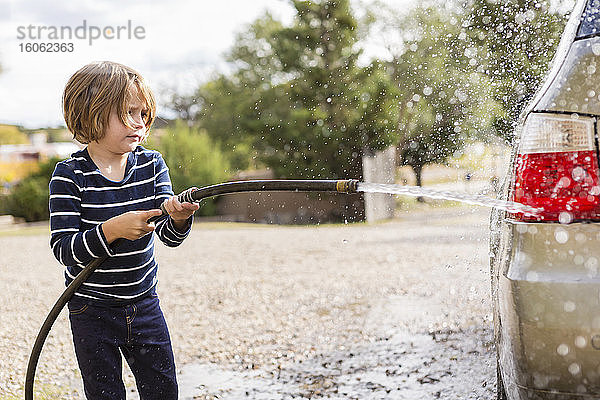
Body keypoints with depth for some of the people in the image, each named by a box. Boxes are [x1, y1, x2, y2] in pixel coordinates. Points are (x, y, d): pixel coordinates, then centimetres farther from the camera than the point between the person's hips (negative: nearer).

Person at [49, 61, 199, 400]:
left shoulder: (152, 164, -3)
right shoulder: (69, 175, -15)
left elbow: (169, 236, -10)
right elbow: (62, 248, -22)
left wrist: (178, 218, -34)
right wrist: (112, 229, -38)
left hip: (145, 304, 4)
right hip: (92, 310, -3)